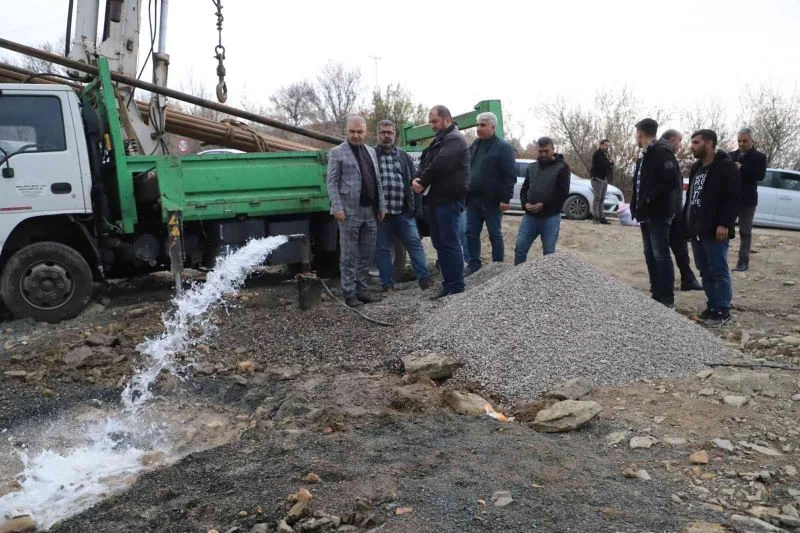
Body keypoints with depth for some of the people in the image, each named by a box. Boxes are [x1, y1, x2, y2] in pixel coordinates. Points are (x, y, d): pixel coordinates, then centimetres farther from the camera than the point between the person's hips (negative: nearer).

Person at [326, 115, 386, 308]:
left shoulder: (371, 151, 17)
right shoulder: (337, 152, 1)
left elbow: (377, 182, 16)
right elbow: (332, 182, -5)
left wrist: (381, 206, 10)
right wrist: (337, 207, -14)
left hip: (371, 211, 6)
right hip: (350, 211, -5)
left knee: (367, 254, 9)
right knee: (349, 256, 0)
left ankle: (361, 289, 20)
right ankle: (349, 293, 7)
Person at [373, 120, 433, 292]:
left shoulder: (404, 157, 14)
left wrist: (414, 205, 3)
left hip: (403, 212, 2)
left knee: (415, 243, -1)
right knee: (383, 249, 4)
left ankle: (424, 278, 3)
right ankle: (387, 284, 12)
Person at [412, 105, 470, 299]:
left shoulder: (454, 140, -9)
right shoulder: (438, 141, 22)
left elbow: (440, 165, -21)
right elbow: (424, 162, 15)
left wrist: (422, 181, -8)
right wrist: (417, 178, -5)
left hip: (449, 200, -10)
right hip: (436, 200, 10)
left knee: (450, 243, -8)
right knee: (439, 243, 12)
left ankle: (455, 286, -3)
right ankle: (448, 283, 20)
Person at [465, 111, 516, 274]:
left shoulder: (503, 147, -6)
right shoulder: (474, 146, 15)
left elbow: (510, 175, -12)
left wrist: (506, 198, -19)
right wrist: (465, 194, 12)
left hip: (492, 201, -6)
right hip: (473, 199, 7)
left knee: (495, 235, 3)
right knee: (471, 233, 7)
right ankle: (473, 265, 17)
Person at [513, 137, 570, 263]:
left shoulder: (562, 167, -2)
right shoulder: (531, 167, 15)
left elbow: (563, 193, -10)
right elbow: (524, 189, 16)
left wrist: (544, 205, -18)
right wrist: (525, 203, -6)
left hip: (551, 217, -4)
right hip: (530, 216, 4)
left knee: (549, 252, 5)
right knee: (520, 248, 3)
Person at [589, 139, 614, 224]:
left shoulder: (607, 155, 23)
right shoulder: (597, 153, -5)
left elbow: (611, 166, 18)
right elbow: (602, 163, -19)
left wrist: (610, 164, -5)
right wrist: (610, 163, -1)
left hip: (605, 179, 9)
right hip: (597, 178, -9)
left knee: (602, 199, 6)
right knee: (597, 198, -12)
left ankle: (602, 217, 6)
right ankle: (595, 218, -14)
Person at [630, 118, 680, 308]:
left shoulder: (662, 152, -14)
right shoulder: (646, 154, 17)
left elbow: (671, 181, -23)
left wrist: (649, 199, -19)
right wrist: (637, 206, 9)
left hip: (659, 214, -10)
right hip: (647, 213, 10)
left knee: (661, 255, -6)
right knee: (650, 255, 13)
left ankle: (667, 299, 1)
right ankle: (656, 295, 21)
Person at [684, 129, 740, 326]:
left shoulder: (726, 167, -8)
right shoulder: (696, 168, 17)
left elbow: (734, 198, -14)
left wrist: (725, 224, -21)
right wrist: (686, 221, 16)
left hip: (715, 231, -8)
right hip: (697, 230, 8)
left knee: (718, 271, -3)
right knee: (705, 271, 12)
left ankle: (722, 310, 4)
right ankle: (712, 306, 21)